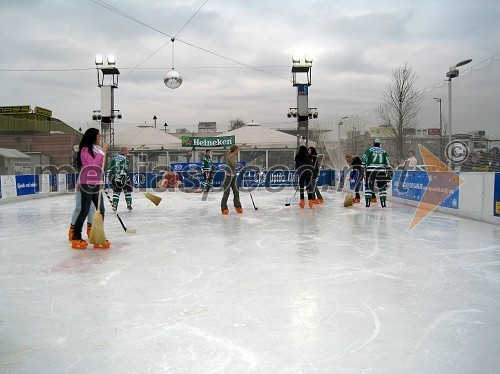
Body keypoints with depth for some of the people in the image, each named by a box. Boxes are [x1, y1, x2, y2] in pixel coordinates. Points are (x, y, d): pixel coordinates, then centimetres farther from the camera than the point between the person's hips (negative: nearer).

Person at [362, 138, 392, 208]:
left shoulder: (369, 150, 8)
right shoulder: (383, 151, 17)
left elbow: (364, 160, -3)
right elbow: (387, 162, 14)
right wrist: (389, 172, 16)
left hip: (371, 170, -2)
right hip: (381, 170, 2)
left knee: (368, 186, 6)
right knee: (382, 186, 12)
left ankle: (367, 202, -1)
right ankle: (383, 202, 5)